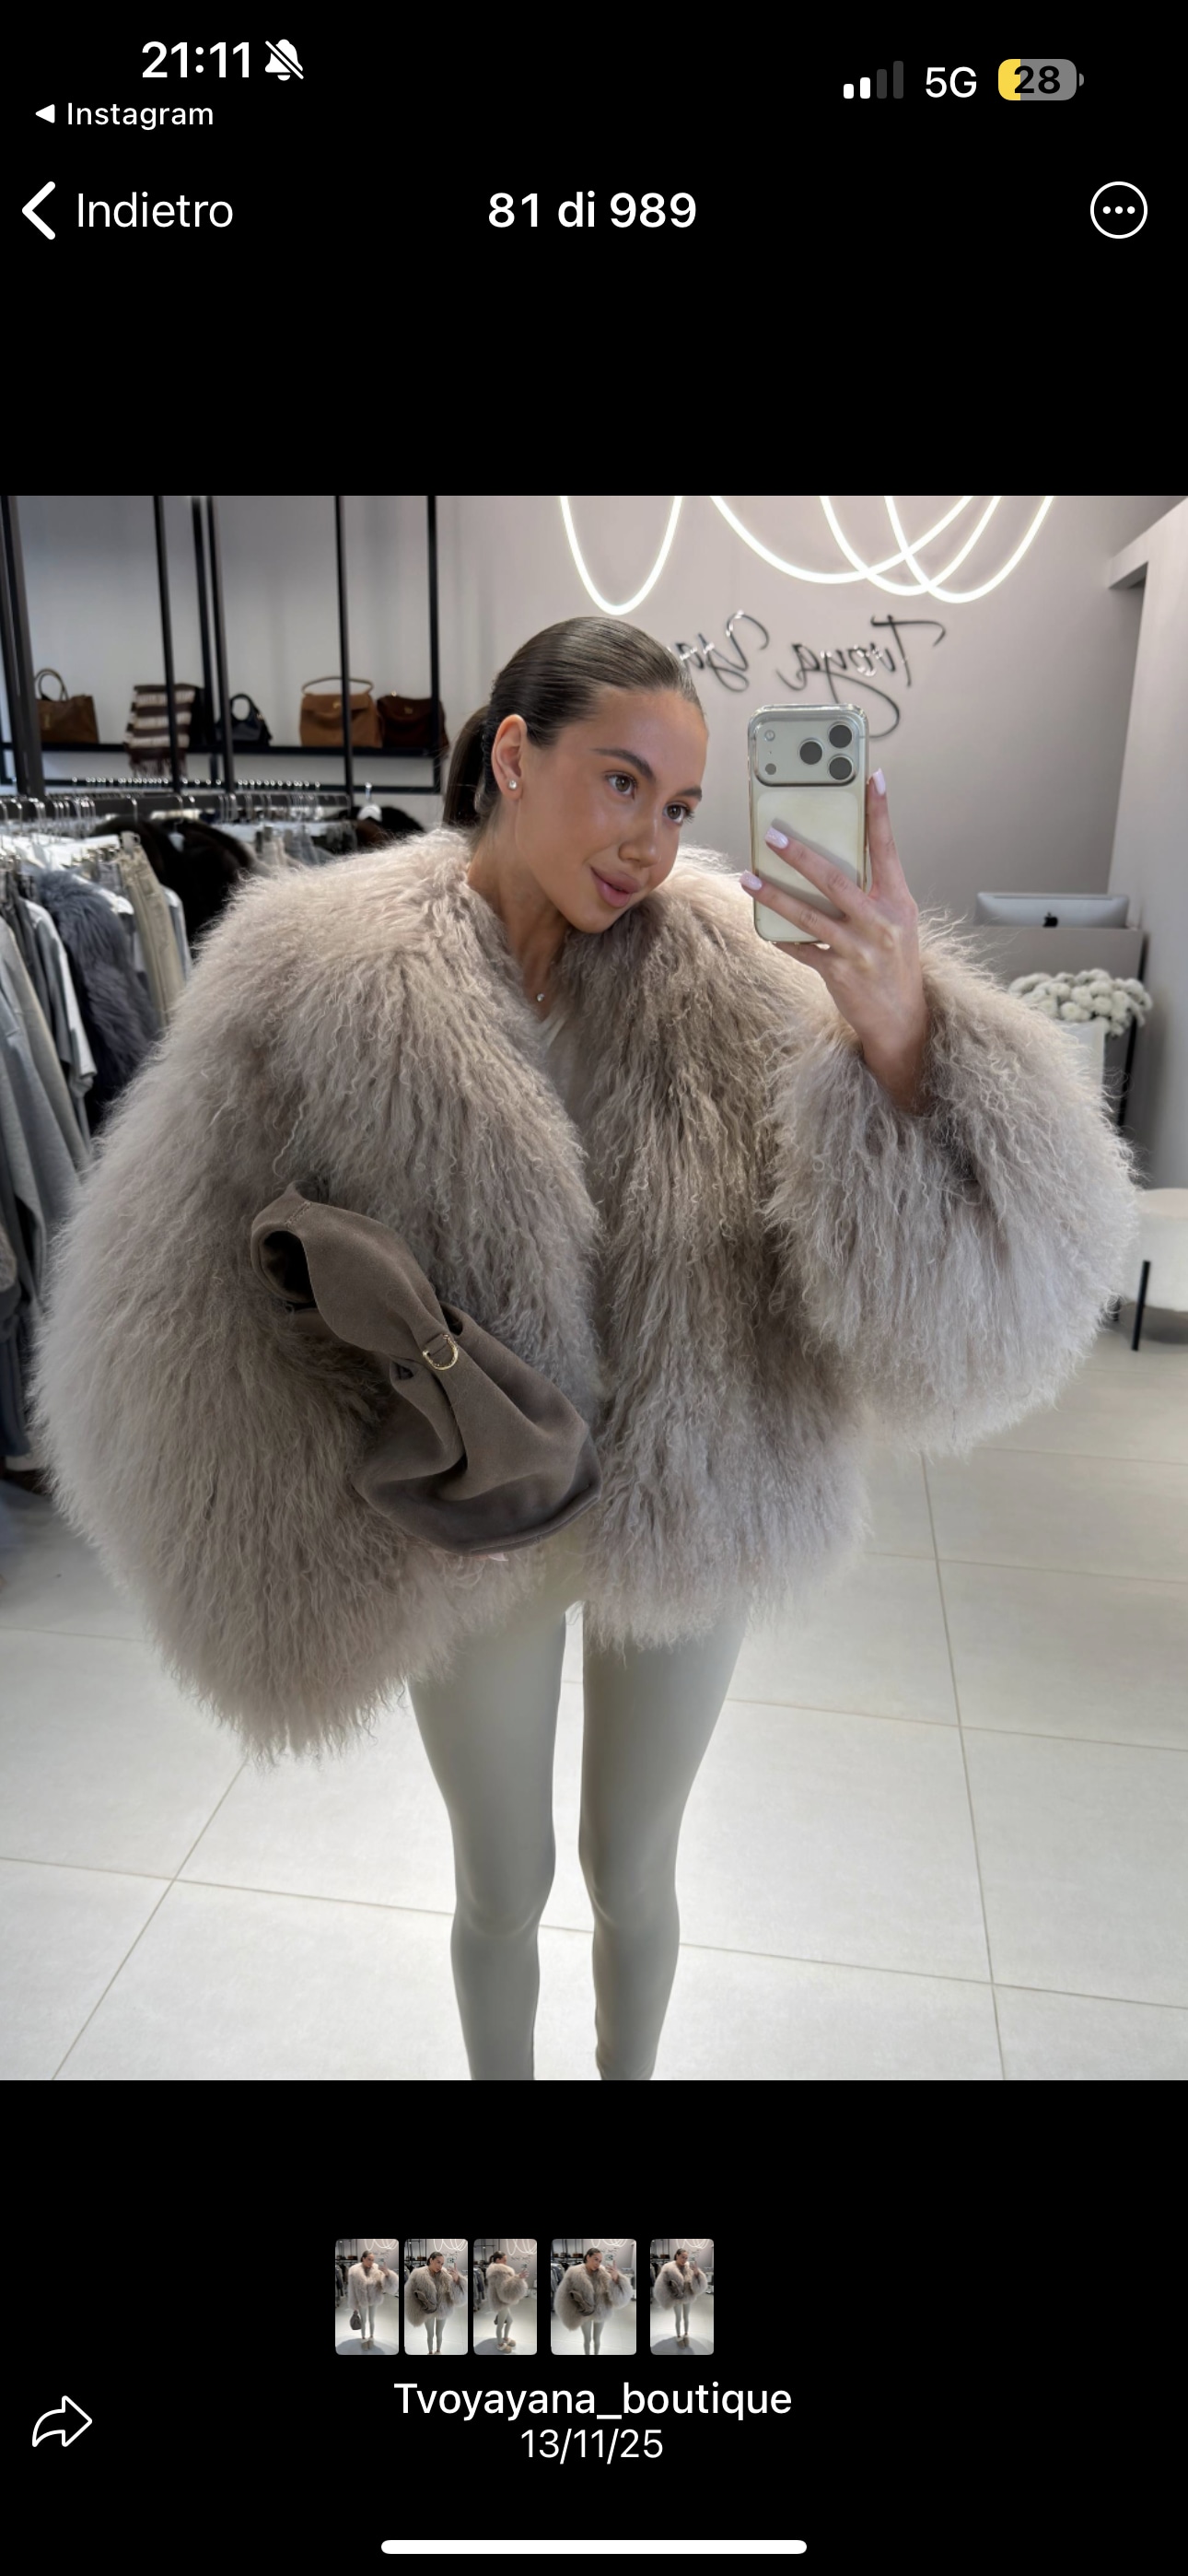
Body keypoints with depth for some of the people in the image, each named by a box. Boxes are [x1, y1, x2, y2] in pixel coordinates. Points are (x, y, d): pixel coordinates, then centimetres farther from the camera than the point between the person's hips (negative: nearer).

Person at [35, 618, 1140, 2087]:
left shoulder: (723, 968, -15)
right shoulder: (320, 979, -17)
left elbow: (979, 1291, -21)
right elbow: (165, 1305, -16)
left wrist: (901, 1033, -39)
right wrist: (336, 1559, -22)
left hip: (691, 1536, 1)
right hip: (466, 1560, -1)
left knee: (632, 1872, 25)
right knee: (502, 1890, 23)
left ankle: (631, 2071, 57)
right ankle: (501, 2074, 56)